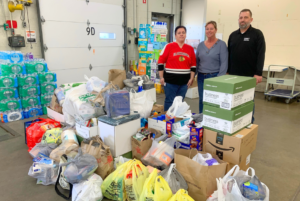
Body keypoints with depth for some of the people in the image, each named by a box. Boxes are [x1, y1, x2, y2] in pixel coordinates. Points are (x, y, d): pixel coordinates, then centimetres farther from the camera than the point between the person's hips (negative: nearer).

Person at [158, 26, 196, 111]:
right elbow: (160, 62, -3)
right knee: (169, 101, 2)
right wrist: (161, 78, -6)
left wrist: (191, 78, 6)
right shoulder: (169, 46, -3)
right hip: (170, 81, -3)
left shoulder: (190, 48, 9)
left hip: (184, 81, 4)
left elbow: (193, 65, 13)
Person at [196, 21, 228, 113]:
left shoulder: (221, 44, -4)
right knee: (202, 101, 11)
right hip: (201, 77, 4)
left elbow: (224, 63, -9)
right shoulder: (201, 45, 9)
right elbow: (196, 61, 12)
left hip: (214, 76, -4)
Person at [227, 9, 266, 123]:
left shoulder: (257, 34, -1)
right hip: (233, 74, 4)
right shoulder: (233, 35, 11)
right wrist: (227, 71, 9)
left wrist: (258, 73, -16)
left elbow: (261, 54, -9)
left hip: (249, 75, -3)